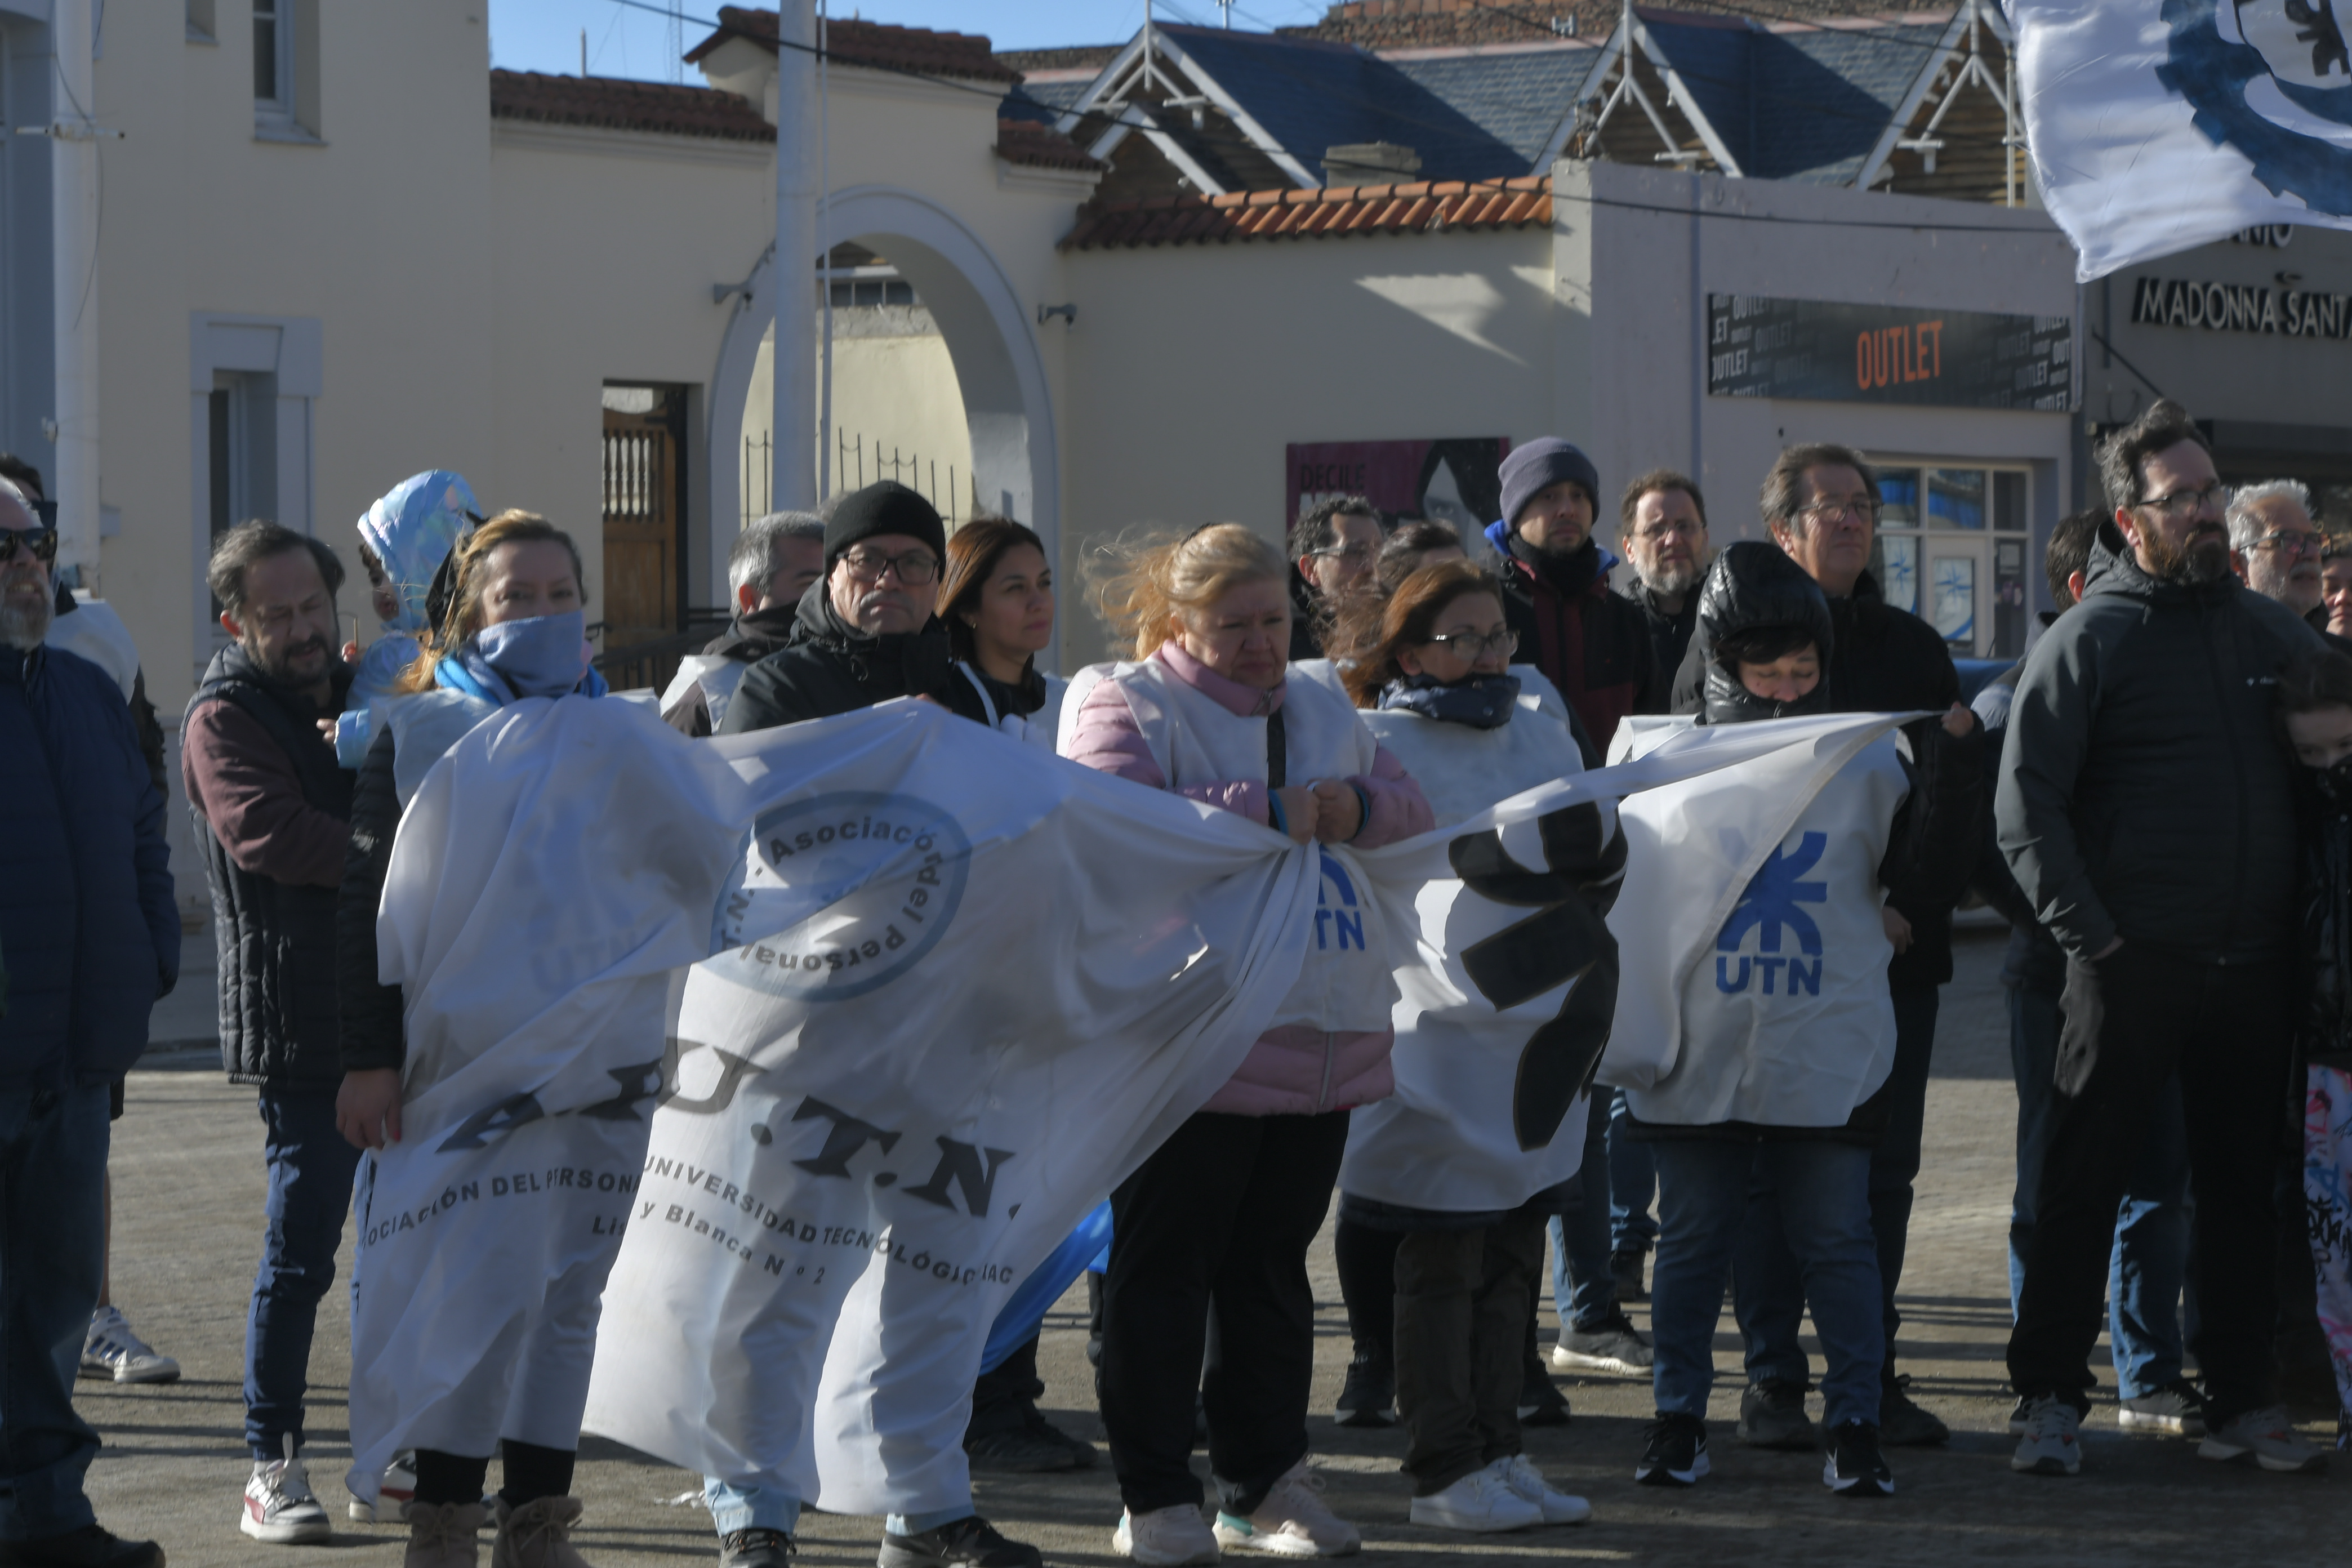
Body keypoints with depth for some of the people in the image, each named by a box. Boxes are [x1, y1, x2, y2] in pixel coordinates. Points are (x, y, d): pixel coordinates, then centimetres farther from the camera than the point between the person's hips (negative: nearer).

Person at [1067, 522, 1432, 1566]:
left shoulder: (1321, 709, 18)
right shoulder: (1128, 707, -3)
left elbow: (1408, 803, 16)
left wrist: (1353, 806, -8)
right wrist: (1270, 812, -19)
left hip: (1320, 1037, 6)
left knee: (1273, 1264, 12)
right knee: (1165, 1266, -1)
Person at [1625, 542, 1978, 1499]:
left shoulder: (1866, 759, 5)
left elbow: (1930, 878, 0)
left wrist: (1953, 762, -8)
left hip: (1830, 1050, -1)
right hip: (1700, 1050, 1)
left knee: (1836, 1238, 2)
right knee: (1693, 1234, 8)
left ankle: (1854, 1425, 8)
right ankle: (1678, 1417, 18)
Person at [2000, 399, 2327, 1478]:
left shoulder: (2271, 631, 12)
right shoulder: (2089, 638, -3)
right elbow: (2026, 806, -7)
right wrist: (2089, 935, -13)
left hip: (2253, 969, 5)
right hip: (2134, 963, -4)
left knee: (2243, 1185, 8)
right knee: (2085, 1183, -1)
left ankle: (2241, 1399, 16)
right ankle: (2052, 1398, 4)